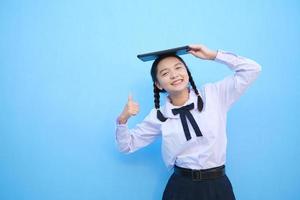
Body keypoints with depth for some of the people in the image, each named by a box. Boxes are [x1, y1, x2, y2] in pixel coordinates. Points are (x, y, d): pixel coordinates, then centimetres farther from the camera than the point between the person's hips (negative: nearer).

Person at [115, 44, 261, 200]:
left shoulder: (213, 95, -4)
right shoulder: (159, 116, -4)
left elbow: (252, 70, -4)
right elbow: (127, 145, 4)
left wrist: (213, 55, -7)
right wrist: (123, 119, -16)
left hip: (217, 185, 0)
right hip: (181, 187, 0)